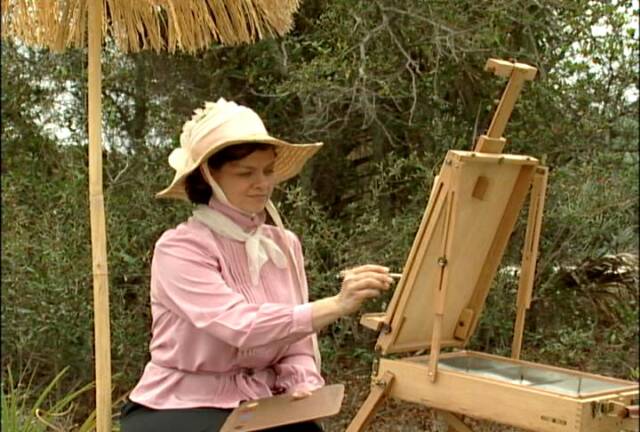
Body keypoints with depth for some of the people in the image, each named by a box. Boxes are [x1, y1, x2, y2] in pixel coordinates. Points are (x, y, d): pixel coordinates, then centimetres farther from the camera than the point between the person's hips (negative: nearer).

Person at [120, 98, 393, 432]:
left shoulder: (284, 245, 5)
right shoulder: (179, 248, -13)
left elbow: (295, 345, 6)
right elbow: (241, 325, -27)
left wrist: (304, 385, -16)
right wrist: (337, 305, -36)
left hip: (260, 405, 5)